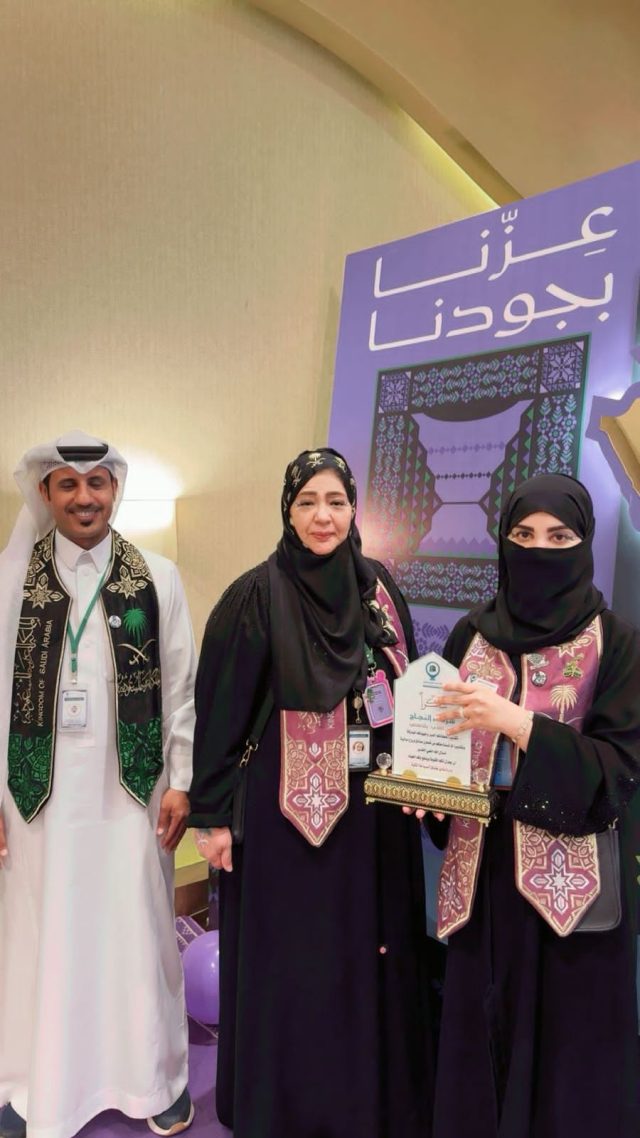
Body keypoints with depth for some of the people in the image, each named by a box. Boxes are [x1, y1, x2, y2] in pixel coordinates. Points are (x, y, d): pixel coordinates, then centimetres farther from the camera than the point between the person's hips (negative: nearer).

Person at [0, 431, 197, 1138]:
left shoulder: (158, 578, -1)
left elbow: (180, 688, 1)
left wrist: (181, 781, 0)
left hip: (130, 788, 0)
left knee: (138, 934, 11)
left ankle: (153, 1078, 33)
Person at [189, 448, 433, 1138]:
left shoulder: (379, 588, 3)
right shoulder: (257, 595, -11)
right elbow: (220, 710, -9)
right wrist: (212, 814, -8)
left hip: (375, 809, 5)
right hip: (289, 810, -4)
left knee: (371, 951, 17)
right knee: (292, 963, 10)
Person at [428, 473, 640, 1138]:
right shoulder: (472, 635, 4)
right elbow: (443, 734, 10)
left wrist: (516, 723, -23)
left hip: (572, 871, -3)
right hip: (484, 862, 3)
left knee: (567, 1027, 9)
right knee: (480, 1021, 13)